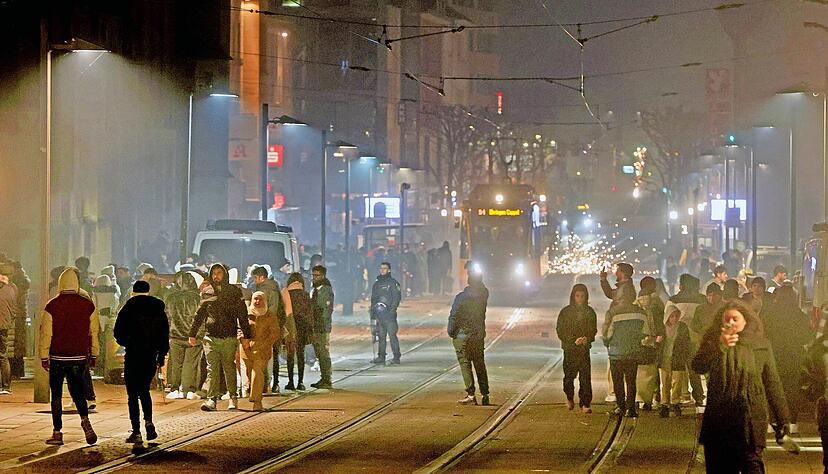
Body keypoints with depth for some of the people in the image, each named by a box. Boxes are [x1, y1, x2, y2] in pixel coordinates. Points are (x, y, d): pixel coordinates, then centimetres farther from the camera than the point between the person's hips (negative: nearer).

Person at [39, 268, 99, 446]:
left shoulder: (52, 306, -8)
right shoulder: (88, 305, -1)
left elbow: (45, 333, -5)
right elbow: (94, 331, 5)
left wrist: (43, 356, 3)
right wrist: (94, 354, 15)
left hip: (58, 357, -2)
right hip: (80, 357, 2)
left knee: (56, 394, 6)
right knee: (77, 390, 14)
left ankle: (57, 433, 6)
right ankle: (85, 419, -12)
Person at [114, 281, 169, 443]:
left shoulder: (127, 309, -5)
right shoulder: (159, 310, 6)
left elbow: (118, 333, -6)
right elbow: (165, 336, 7)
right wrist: (161, 358, 13)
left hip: (133, 356, -4)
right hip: (151, 357, 4)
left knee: (133, 394, 1)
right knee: (144, 390, 21)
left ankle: (136, 432, -3)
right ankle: (148, 421, 1)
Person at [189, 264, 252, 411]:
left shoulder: (234, 292, 5)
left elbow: (242, 315, 5)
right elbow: (199, 315, 18)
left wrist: (247, 336, -1)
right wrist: (192, 334, 13)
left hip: (229, 338, -2)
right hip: (211, 338, 2)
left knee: (229, 368, 2)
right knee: (212, 369, -5)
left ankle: (233, 398, 13)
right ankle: (211, 399, -9)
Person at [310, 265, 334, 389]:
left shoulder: (326, 290, -9)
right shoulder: (314, 290, 18)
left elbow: (327, 309, -14)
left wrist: (323, 326, -19)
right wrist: (311, 327, 16)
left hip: (323, 328, -9)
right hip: (315, 328, 9)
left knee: (324, 355, -8)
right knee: (319, 355, 11)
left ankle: (327, 381, -7)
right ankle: (323, 379, 17)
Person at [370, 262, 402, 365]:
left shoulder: (393, 283, 0)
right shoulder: (376, 284, 19)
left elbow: (397, 297, -6)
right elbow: (373, 299, 23)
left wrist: (392, 310, -15)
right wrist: (372, 313, 15)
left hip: (389, 314, -6)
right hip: (379, 314, 6)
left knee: (392, 335, -10)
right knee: (381, 336, 7)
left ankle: (396, 357, -10)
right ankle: (381, 357, 11)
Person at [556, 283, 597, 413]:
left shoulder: (590, 312, 7)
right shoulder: (566, 312, 1)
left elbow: (593, 330, 11)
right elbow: (560, 331, -1)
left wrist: (587, 339, -11)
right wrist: (574, 340, -13)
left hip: (584, 349, 1)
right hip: (570, 349, -1)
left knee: (585, 377, -7)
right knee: (569, 375, 1)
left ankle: (585, 403, -4)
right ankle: (570, 398, 28)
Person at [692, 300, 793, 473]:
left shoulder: (761, 344, 5)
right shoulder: (713, 341, 10)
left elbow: (772, 382, 6)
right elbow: (698, 366, -6)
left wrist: (782, 419, 3)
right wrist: (720, 346, -18)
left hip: (750, 418, -2)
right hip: (718, 418, 2)